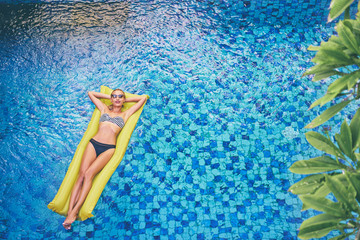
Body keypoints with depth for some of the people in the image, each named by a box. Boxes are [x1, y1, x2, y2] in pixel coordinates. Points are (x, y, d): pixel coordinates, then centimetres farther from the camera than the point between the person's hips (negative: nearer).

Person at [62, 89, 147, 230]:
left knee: (89, 173, -24)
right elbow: (91, 93, 36)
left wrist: (126, 100, 28)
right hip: (93, 143, 2)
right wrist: (109, 96, 33)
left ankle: (75, 211, -28)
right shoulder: (104, 109, 25)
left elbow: (143, 98, 22)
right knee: (81, 174, -18)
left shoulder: (125, 114, 19)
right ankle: (69, 211, -25)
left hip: (109, 148, -2)